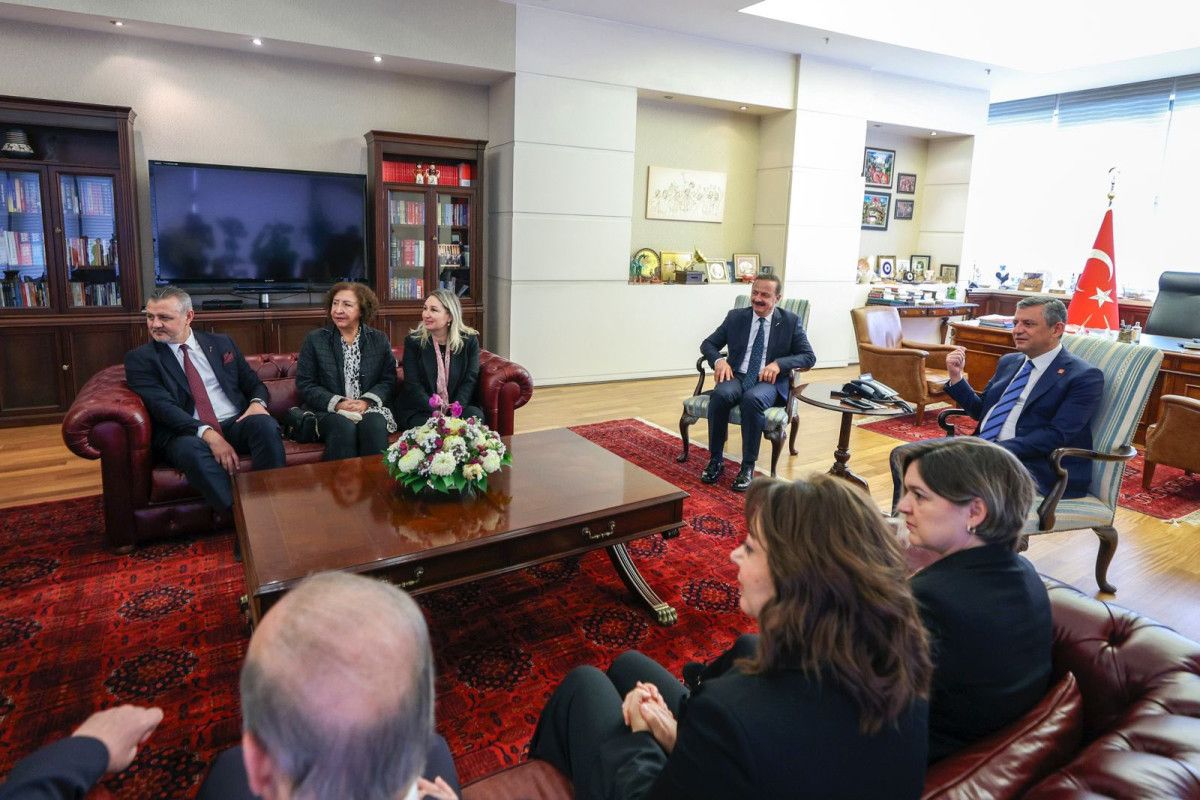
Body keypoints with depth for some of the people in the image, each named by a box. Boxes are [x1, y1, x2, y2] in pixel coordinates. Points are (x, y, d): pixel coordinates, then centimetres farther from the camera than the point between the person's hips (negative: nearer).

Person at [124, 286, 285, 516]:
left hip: (236, 423, 3)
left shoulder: (221, 343, 16)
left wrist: (258, 402, -8)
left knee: (266, 425, -32)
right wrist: (207, 433, -25)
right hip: (186, 434, -2)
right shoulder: (140, 358, 6)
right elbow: (162, 406, -9)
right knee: (192, 450, -39)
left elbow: (253, 383, 19)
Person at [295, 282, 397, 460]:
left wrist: (366, 402, -15)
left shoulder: (380, 340, 11)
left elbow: (389, 380, 4)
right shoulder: (314, 340, 8)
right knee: (344, 426, -33)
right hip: (328, 412, -1)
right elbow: (304, 384, 2)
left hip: (369, 407, 1)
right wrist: (337, 403, -13)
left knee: (375, 425, -32)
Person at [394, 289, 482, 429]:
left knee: (475, 415, -29)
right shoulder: (413, 341, 2)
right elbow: (413, 385, -6)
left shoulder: (469, 340, 4)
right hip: (420, 410, -2)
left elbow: (470, 380, -2)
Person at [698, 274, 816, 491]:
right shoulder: (736, 317, 11)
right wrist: (719, 360, -10)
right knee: (721, 394, -33)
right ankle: (716, 460, -18)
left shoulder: (790, 321, 6)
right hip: (737, 376, 2)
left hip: (769, 381, -2)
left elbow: (809, 357, 2)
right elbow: (707, 344, 13)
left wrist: (779, 364, -16)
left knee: (753, 399, -37)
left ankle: (748, 467, -25)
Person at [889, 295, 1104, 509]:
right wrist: (956, 377, 7)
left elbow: (1058, 435, -15)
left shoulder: (1084, 377, -4)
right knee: (903, 454, -9)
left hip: (1032, 464, -7)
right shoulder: (1008, 362, 18)